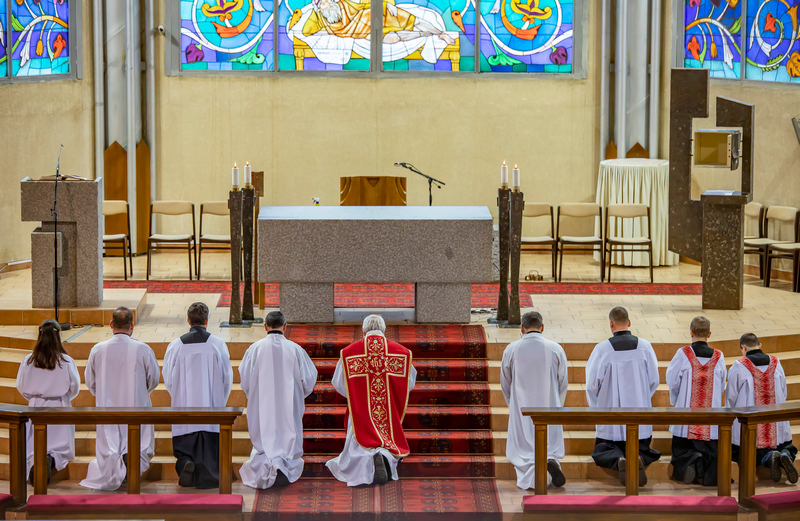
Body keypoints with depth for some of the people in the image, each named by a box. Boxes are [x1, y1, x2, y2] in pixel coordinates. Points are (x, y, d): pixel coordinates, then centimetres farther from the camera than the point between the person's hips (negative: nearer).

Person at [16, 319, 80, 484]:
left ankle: (34, 463, -23)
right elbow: (75, 387, -2)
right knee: (61, 443, 9)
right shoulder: (66, 361, -10)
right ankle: (51, 458, -25)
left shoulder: (28, 361, -6)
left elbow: (21, 387, 2)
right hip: (60, 408, -1)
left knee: (33, 446, 10)